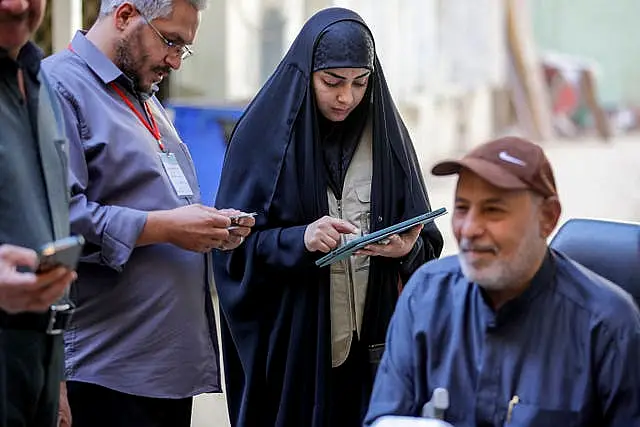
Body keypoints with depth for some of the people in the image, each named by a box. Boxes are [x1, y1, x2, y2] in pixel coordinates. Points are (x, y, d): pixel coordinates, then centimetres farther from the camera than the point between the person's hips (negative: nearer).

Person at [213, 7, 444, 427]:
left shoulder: (386, 135, 6)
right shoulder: (265, 134, -3)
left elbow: (428, 244, 7)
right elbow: (233, 244, -6)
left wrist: (408, 249, -15)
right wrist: (299, 240, -22)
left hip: (373, 344, 3)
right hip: (288, 344, -2)